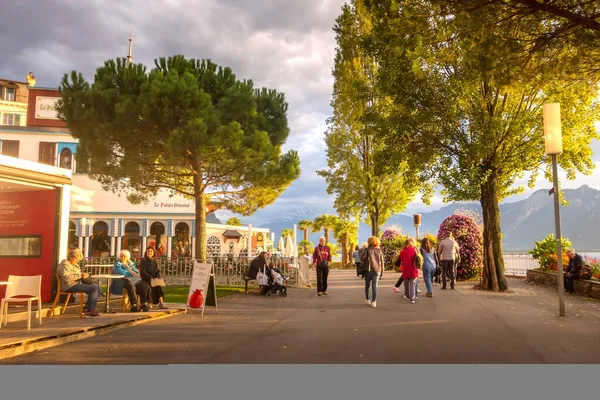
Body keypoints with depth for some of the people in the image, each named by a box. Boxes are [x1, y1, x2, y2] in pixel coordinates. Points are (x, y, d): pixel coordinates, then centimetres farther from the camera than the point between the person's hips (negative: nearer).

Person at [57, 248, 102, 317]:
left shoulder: (74, 265, 20)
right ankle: (90, 310, -16)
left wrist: (84, 275, 2)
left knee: (98, 288, -1)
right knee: (94, 288, -22)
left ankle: (87, 308, 2)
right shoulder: (65, 264, -12)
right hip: (70, 286, -10)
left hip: (77, 284, 10)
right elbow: (66, 278, -26)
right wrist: (80, 276, -23)